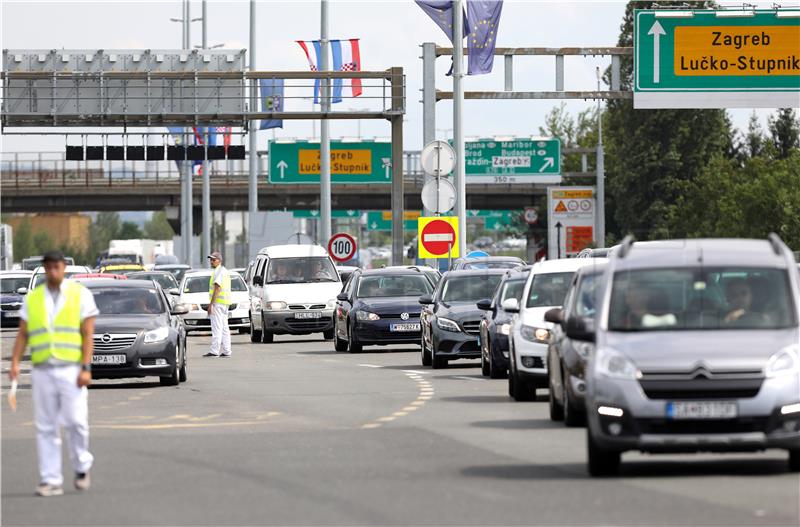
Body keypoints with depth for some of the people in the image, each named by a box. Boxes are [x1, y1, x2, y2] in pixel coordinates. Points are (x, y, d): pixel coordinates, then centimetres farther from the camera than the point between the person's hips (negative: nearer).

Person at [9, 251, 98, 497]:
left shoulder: (80, 294, 3)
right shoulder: (32, 298, 12)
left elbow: (88, 335, -2)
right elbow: (22, 334, 10)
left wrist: (86, 368, -11)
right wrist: (15, 363, -4)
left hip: (71, 370, -3)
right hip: (42, 371, 3)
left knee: (76, 421, -9)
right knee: (46, 428, 0)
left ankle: (82, 468, 14)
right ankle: (51, 480, 3)